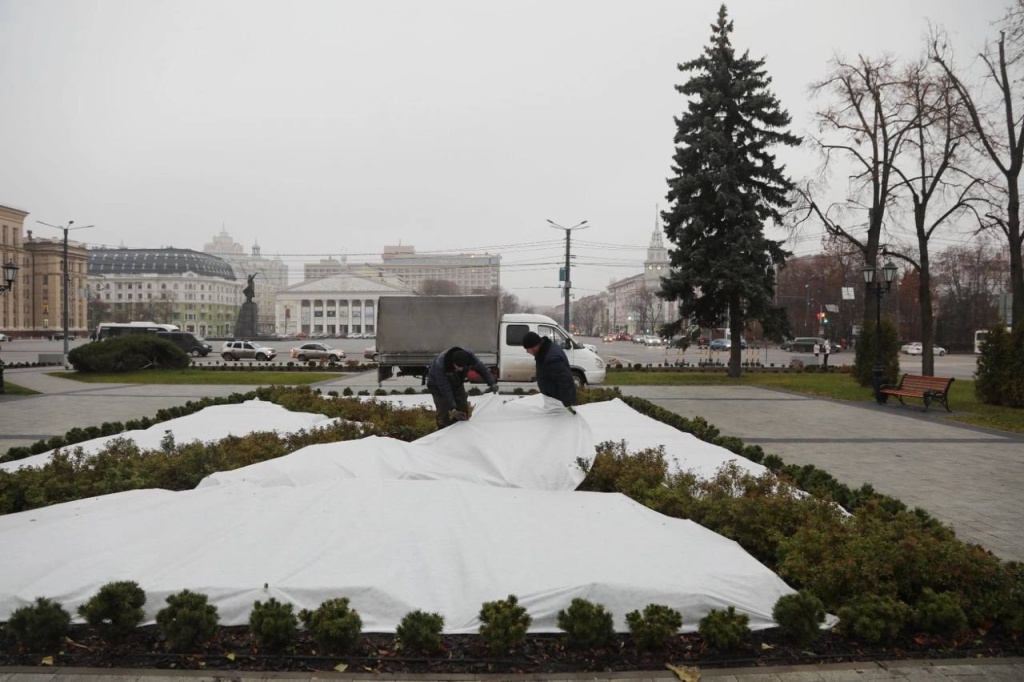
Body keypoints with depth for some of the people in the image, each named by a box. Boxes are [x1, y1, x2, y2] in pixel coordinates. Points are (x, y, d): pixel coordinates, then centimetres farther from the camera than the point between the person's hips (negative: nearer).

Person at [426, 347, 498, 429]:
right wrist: (453, 409, -37)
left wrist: (492, 383, -20)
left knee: (464, 413, 3)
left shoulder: (469, 357, -28)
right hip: (438, 386, -5)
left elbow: (482, 369, -10)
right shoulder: (440, 365, -40)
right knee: (444, 415, -15)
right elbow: (445, 389, -36)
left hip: (457, 385, 5)